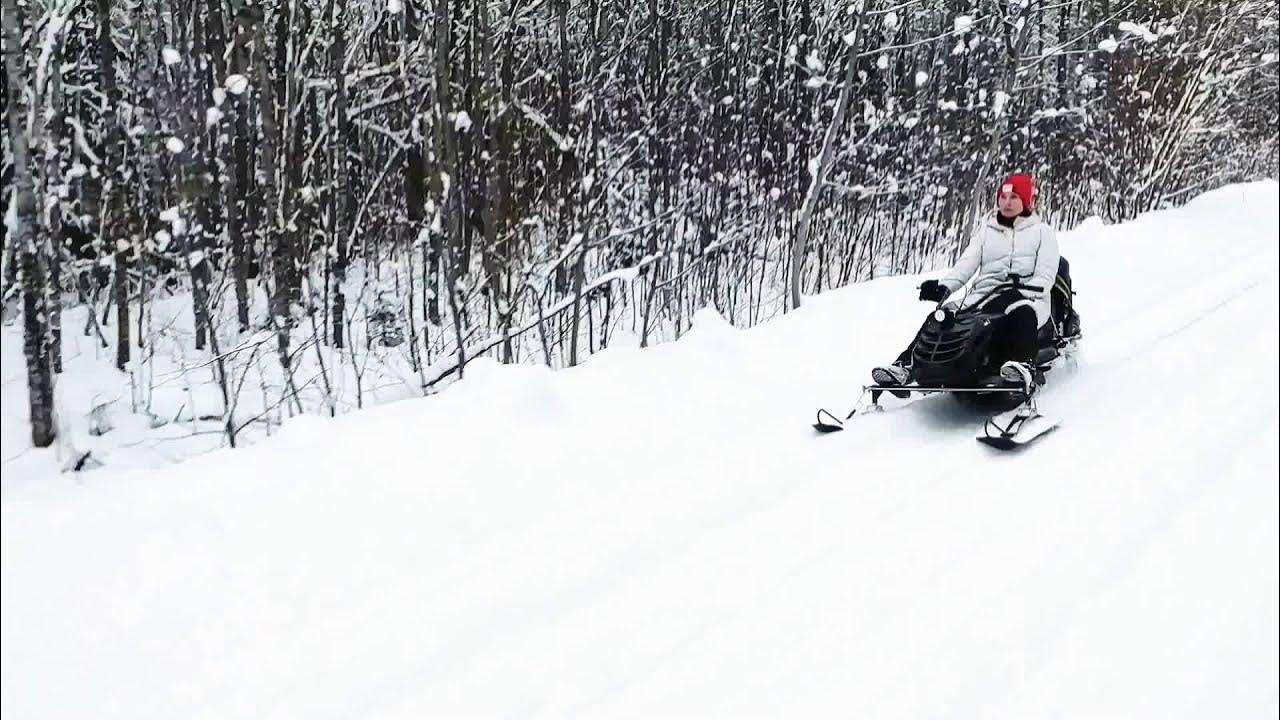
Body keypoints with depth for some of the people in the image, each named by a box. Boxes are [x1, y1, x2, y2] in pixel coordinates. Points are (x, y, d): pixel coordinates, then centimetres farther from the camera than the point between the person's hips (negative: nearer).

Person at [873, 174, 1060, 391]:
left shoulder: (1042, 231, 12)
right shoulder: (986, 230, 22)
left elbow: (1045, 274, 1)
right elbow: (966, 263, 9)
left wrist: (1027, 289, -21)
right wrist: (944, 286, -10)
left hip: (1026, 298, -4)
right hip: (983, 295, 4)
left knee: (1023, 314, -42)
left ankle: (1024, 367, -62)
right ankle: (905, 365, -31)